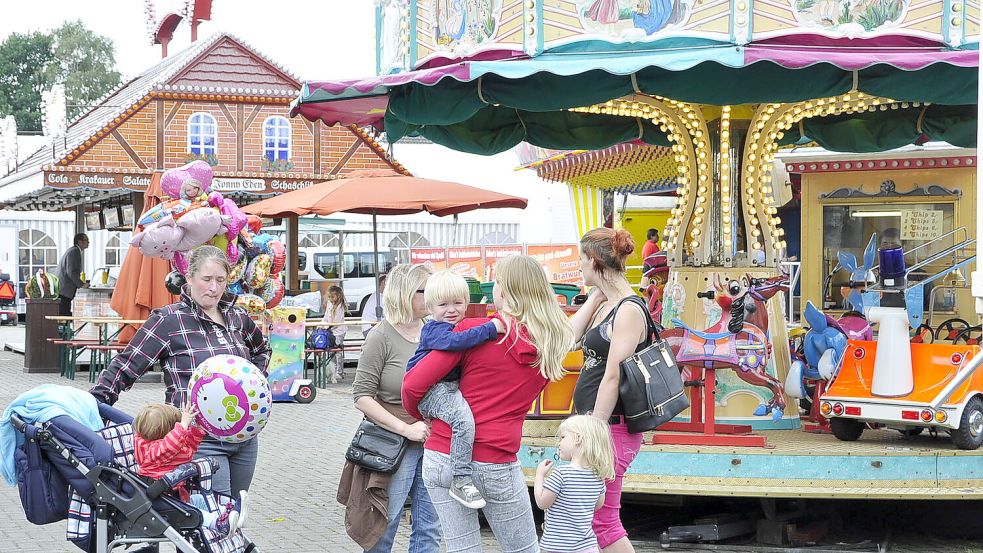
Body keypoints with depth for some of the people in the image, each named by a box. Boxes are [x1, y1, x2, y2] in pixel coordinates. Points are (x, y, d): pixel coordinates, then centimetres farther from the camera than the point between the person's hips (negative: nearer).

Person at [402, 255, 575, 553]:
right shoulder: (550, 343, 0)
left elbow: (412, 385, -9)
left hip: (440, 459, 0)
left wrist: (421, 415, 12)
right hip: (494, 467, 0)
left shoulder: (473, 330, -8)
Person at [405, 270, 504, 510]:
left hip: (450, 387, 10)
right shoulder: (434, 329, -11)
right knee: (463, 418, -31)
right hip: (431, 392, -10)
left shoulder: (461, 327, 19)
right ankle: (461, 480, -29)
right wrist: (490, 329, -31)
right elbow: (454, 342, -31)